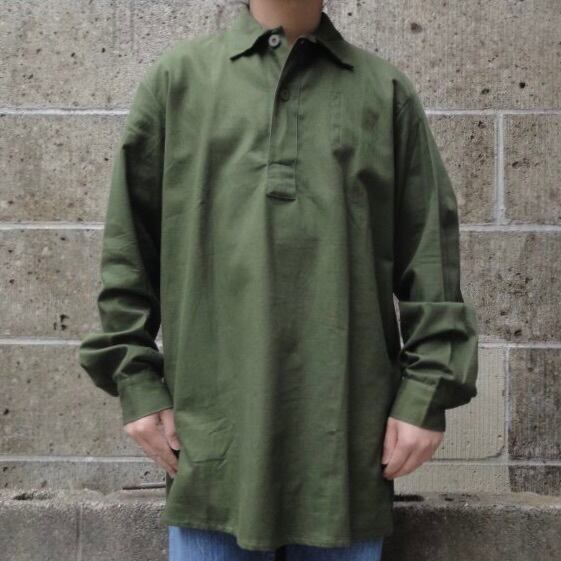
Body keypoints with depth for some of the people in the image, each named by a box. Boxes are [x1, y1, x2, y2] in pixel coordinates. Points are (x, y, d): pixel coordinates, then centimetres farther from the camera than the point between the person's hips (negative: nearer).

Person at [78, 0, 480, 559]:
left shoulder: (386, 90, 11)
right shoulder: (177, 77, 10)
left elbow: (431, 253, 7)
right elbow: (129, 245, 8)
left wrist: (428, 388, -1)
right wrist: (136, 379, 1)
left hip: (350, 430, 1)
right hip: (215, 429, 0)